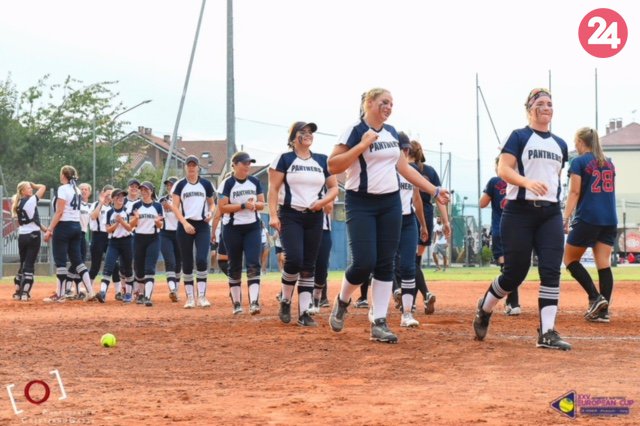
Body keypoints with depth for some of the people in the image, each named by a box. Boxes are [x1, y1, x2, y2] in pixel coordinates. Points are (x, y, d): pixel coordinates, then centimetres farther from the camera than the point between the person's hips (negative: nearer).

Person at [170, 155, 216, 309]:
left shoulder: (206, 184, 7)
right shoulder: (180, 185, 4)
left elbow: (212, 203, 16)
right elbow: (175, 207, -1)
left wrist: (210, 213, -6)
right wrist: (185, 223, -13)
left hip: (202, 226, 0)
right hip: (185, 226, 0)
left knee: (201, 260, -15)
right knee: (187, 263, 2)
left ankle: (202, 296, -11)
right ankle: (190, 297, 9)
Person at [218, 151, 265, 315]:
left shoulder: (255, 182, 7)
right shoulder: (227, 183, -5)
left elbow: (262, 204, 10)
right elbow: (222, 207, -11)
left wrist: (255, 204, -13)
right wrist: (244, 205, -19)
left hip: (253, 228, 2)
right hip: (233, 229, -2)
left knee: (253, 264, -11)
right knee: (235, 266, 5)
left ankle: (254, 302, -20)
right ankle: (236, 303, 14)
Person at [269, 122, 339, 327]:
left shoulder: (322, 161, 12)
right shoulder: (284, 159, 1)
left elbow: (334, 188, 15)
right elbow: (273, 189, -3)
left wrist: (323, 201, -6)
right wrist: (273, 215, -13)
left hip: (314, 217, 4)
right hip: (290, 216, -4)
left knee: (309, 265, 2)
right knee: (294, 259, -19)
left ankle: (304, 312, 4)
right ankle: (285, 301, 4)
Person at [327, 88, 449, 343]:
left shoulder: (392, 133, 12)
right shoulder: (355, 132, -8)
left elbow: (404, 168, 18)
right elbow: (333, 167, -15)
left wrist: (434, 191, 14)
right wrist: (362, 145, -21)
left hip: (390, 204, 6)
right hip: (361, 204, -6)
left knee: (385, 264, 1)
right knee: (364, 262, -14)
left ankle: (379, 323, 3)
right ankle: (342, 302, 15)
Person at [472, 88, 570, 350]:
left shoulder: (560, 144, 15)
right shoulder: (519, 137, -2)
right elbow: (503, 169, -13)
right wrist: (527, 182, -29)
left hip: (550, 214, 5)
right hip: (520, 212, -5)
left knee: (551, 271, -8)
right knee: (515, 272, -1)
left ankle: (547, 333, -9)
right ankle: (484, 308, 27)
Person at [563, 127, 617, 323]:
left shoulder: (579, 162, -4)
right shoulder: (609, 163, 15)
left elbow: (575, 192, -10)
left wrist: (565, 218, -12)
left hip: (587, 218, -6)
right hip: (610, 220, 6)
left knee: (570, 259, 6)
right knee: (604, 264, 3)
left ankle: (595, 297, -9)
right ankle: (603, 310, -5)